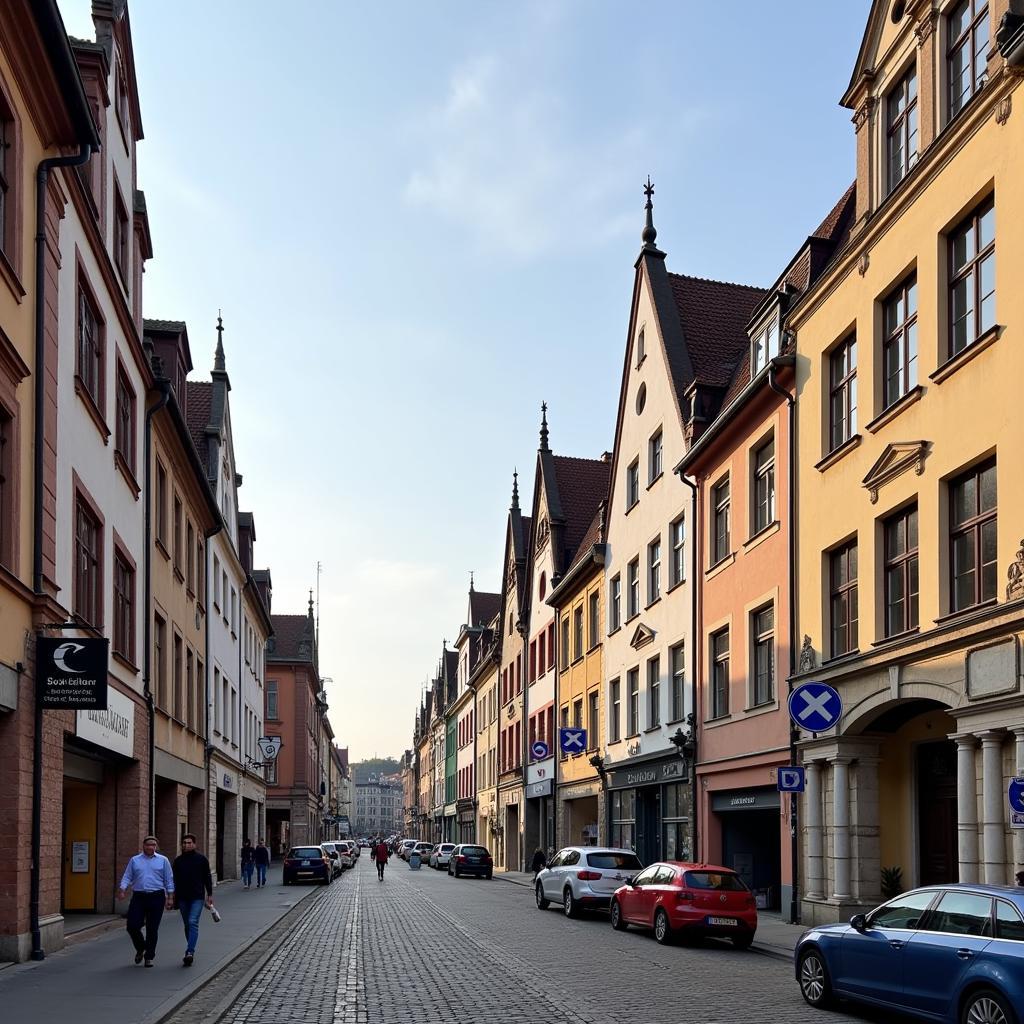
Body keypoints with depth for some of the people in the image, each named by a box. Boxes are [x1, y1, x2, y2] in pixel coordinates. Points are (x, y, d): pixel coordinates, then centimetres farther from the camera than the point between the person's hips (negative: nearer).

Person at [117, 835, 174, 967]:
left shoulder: (163, 860, 7)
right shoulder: (134, 860, 10)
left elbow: (169, 881, 6)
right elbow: (127, 877, 7)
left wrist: (170, 898, 0)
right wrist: (122, 890, -11)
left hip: (156, 897, -1)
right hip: (138, 897, 1)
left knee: (152, 929, 0)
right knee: (132, 926, -4)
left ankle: (149, 957, 12)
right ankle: (140, 949, 23)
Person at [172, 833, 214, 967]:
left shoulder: (201, 859, 1)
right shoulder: (178, 860, 8)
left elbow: (207, 877, 6)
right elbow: (174, 879, 11)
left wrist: (209, 894, 5)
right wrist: (172, 896, 5)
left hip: (197, 897, -4)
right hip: (183, 898, 4)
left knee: (193, 923, -16)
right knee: (187, 925, 11)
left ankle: (190, 952, -23)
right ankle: (191, 951, 22)